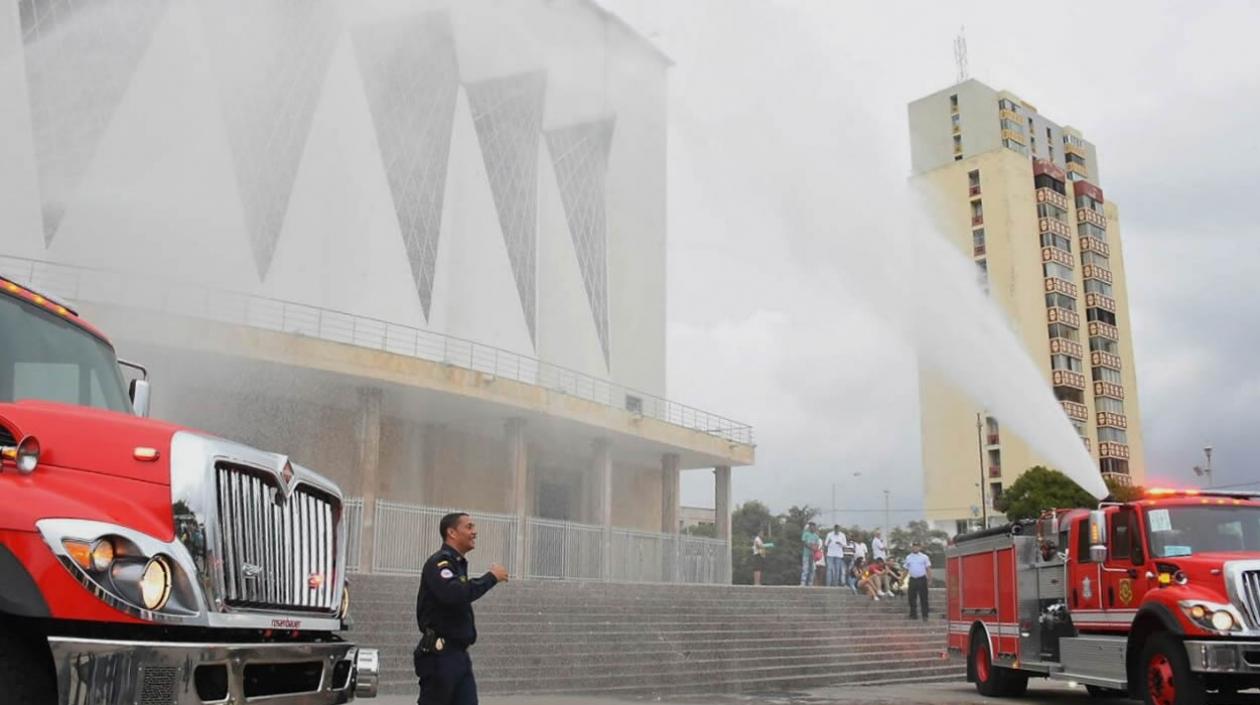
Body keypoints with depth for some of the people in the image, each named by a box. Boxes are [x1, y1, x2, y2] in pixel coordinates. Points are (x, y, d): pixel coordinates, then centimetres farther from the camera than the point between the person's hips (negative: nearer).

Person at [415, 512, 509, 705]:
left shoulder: (457, 564, 17)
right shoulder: (439, 562, -12)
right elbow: (454, 594, -30)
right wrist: (491, 577, -21)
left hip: (459, 654, 9)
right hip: (440, 654, -9)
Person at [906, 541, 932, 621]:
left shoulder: (924, 557, 4)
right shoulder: (908, 558, 11)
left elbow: (928, 568, 2)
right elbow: (906, 569, 15)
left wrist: (929, 577, -9)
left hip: (922, 579, -2)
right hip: (912, 580, 3)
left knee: (923, 598, -1)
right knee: (912, 598, 3)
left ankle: (925, 615, 4)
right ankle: (913, 614, 11)